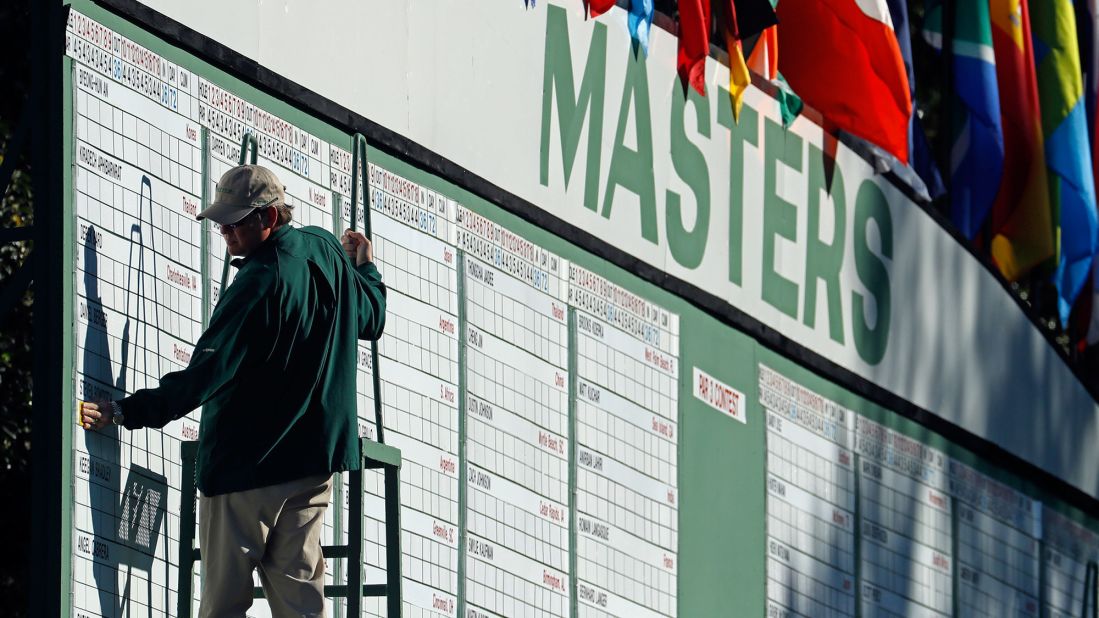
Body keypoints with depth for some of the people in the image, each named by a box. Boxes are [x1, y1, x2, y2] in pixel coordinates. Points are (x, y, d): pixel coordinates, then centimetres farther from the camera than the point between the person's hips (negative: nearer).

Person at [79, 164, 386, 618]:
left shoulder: (258, 284, -21)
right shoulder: (328, 252, 4)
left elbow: (206, 375, -27)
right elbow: (371, 320, 23)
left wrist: (123, 412, -30)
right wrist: (365, 269, 43)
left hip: (244, 468, -8)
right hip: (312, 464, 8)